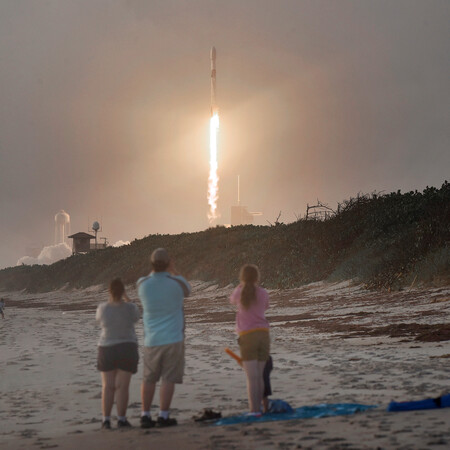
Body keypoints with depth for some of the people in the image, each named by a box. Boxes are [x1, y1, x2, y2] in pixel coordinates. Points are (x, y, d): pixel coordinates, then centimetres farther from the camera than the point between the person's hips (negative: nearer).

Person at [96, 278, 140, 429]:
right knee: (122, 386, 1)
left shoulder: (103, 307, -8)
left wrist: (111, 300, 16)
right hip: (127, 349, -1)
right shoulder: (130, 308, -10)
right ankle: (121, 419, -1)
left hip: (106, 349, 1)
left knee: (107, 387, 7)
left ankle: (106, 420, 3)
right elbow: (137, 317, 13)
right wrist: (126, 299, 18)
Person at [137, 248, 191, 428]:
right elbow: (187, 291, 15)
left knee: (149, 379, 12)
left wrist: (156, 269, 14)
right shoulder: (176, 283, -10)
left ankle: (145, 415, 12)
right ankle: (163, 416, -3)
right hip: (173, 339, -3)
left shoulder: (142, 284, -4)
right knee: (168, 379, 0)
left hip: (151, 340, 3)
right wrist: (174, 272, 18)